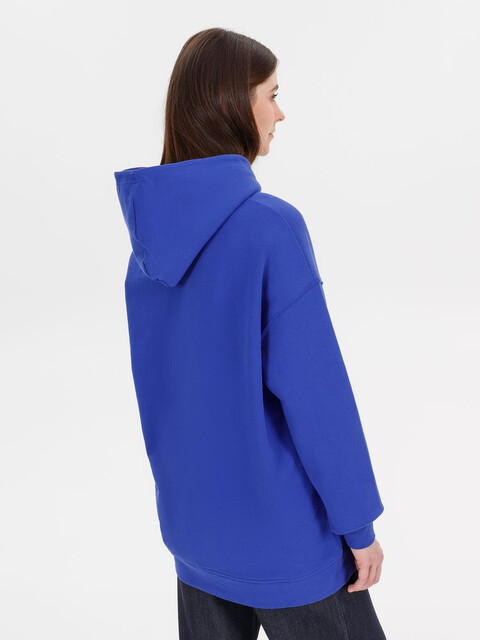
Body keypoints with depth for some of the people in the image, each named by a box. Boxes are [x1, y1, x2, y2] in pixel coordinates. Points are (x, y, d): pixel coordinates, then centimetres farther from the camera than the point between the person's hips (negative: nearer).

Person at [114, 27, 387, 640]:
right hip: (279, 528, -6)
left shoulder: (152, 228, 0)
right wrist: (359, 523, -9)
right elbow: (312, 389, -21)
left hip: (192, 515, 7)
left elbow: (157, 379, 7)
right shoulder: (271, 226, -22)